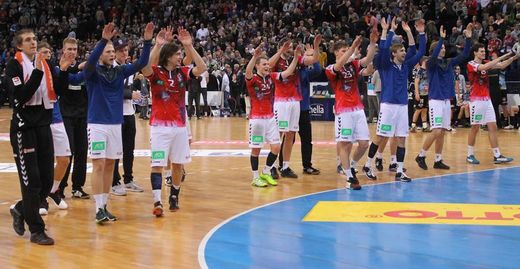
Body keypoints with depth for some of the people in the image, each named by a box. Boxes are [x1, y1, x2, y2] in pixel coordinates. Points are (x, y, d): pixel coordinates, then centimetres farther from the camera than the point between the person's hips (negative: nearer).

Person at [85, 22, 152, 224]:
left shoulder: (120, 71, 6)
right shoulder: (93, 72, -6)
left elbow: (141, 63, -2)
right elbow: (90, 60, -28)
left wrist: (147, 41, -15)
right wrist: (104, 40, -41)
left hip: (116, 124, 5)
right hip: (97, 124, -5)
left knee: (110, 165, 9)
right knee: (99, 165, -7)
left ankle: (104, 206, 17)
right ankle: (99, 209, -6)